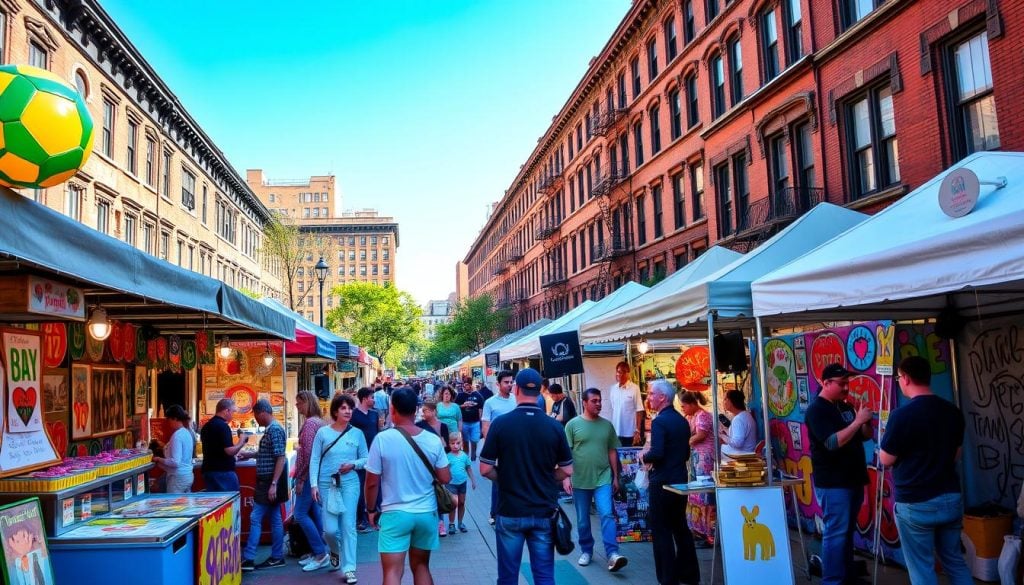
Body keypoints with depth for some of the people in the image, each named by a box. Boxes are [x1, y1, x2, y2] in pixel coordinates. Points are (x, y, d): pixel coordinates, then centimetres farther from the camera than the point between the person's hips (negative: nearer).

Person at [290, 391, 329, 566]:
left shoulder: (309, 422, -16)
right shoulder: (319, 421, 12)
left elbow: (308, 453, -20)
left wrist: (301, 479, -16)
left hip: (309, 475, -9)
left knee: (300, 514, -5)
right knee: (314, 513, 12)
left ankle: (320, 552, -3)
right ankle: (319, 553, 16)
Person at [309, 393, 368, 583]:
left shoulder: (357, 433, 0)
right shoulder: (323, 432, -1)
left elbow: (366, 459, 7)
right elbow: (314, 460, 0)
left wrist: (353, 464, -13)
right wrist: (314, 484, -6)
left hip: (349, 483, 0)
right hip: (327, 484, 0)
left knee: (348, 525, -2)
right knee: (330, 528, 2)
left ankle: (349, 568, 6)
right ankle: (336, 552, 36)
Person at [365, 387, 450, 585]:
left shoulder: (382, 439, -12)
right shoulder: (433, 440, -4)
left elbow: (372, 483, -7)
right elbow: (445, 478, 0)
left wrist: (371, 510, 8)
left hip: (394, 513, -3)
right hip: (427, 512, 4)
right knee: (421, 566, 18)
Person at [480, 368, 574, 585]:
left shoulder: (501, 423, -10)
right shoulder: (555, 427, -5)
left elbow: (485, 469, -7)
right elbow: (567, 471, 2)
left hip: (510, 512, -1)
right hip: (544, 512, 1)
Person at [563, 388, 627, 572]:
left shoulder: (607, 425, 4)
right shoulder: (573, 424, -4)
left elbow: (612, 451, 11)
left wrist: (615, 476, 10)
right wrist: (566, 477, -8)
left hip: (603, 478, 1)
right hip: (580, 480, -1)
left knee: (607, 514, -12)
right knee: (582, 520, 11)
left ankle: (612, 554, -13)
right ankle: (586, 551, 27)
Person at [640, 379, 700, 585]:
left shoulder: (659, 421, -17)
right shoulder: (682, 420, 9)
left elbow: (656, 453, -25)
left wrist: (644, 456, -7)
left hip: (662, 483, -8)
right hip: (680, 480, 8)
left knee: (661, 531, 1)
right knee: (680, 527, 17)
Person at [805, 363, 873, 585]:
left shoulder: (845, 407, 13)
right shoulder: (816, 410, -13)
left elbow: (865, 436, 17)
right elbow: (833, 443, -24)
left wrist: (866, 423, -4)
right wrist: (857, 421, -25)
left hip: (853, 479, 8)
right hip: (833, 482, -8)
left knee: (847, 531, 15)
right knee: (836, 533, -7)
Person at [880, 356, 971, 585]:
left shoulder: (902, 414, -19)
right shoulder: (953, 411, 3)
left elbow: (886, 460, -9)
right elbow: (955, 455, 15)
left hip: (916, 503, -6)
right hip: (951, 497, 6)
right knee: (955, 561, 19)